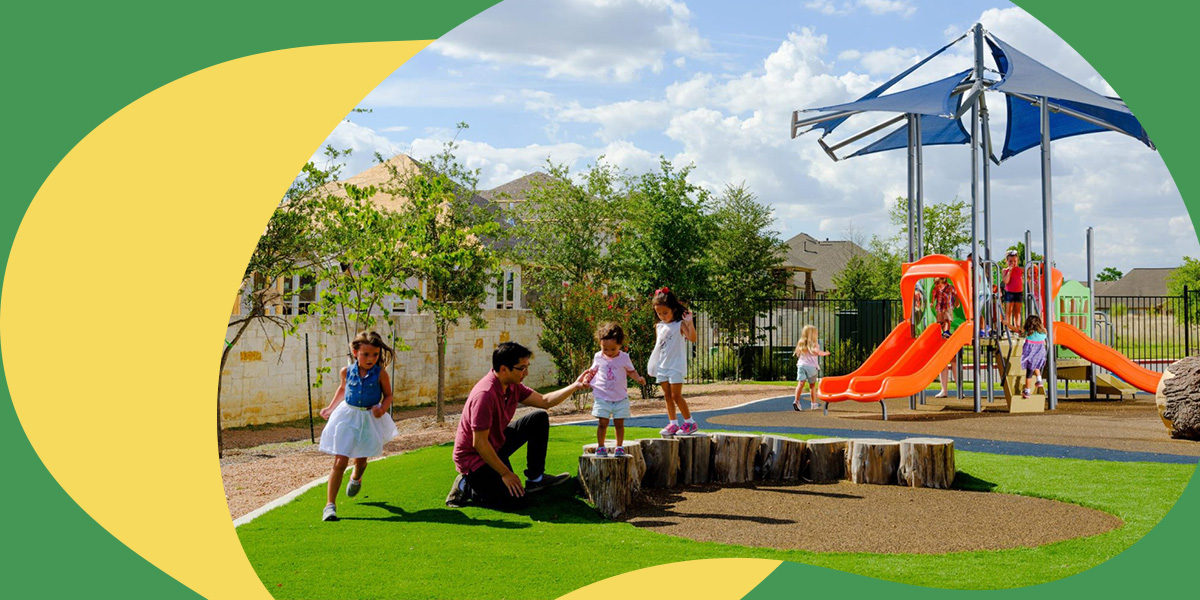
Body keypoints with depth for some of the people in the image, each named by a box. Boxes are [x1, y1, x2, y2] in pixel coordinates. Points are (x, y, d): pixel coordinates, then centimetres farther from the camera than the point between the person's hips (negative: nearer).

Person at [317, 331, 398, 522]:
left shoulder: (380, 374, -12)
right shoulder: (346, 371, -5)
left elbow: (388, 395, -2)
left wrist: (382, 408, -21)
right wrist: (330, 408, 17)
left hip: (370, 419, 0)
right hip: (347, 417, 0)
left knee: (361, 459, 18)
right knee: (340, 461, -9)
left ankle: (356, 478, 56)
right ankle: (330, 504, -6)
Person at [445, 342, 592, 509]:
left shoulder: (512, 385, -3)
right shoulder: (485, 395, -32)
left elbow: (544, 401, 10)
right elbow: (479, 443, -29)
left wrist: (575, 386, 1)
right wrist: (505, 473, -22)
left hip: (497, 444, 9)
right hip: (474, 457, -9)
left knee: (539, 419, 7)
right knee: (514, 500, -21)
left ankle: (535, 478, 13)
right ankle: (466, 487, -1)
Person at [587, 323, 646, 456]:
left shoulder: (624, 357, -1)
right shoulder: (598, 357, 1)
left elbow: (631, 371, 8)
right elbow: (593, 370, 14)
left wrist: (638, 378, -10)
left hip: (620, 397, 0)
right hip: (602, 397, 0)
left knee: (619, 423, 2)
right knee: (603, 422, -3)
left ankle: (619, 447, 15)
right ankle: (600, 447, 11)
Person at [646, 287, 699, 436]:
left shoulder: (680, 325, -7)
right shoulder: (659, 326, 12)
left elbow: (693, 338, -20)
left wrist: (689, 322, -30)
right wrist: (652, 365, 16)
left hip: (676, 365, -6)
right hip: (662, 366, 6)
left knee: (676, 395, -8)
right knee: (667, 395, 7)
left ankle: (690, 422, 2)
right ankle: (673, 423, 13)